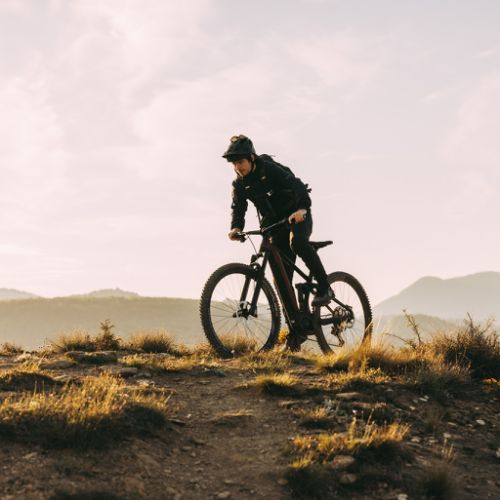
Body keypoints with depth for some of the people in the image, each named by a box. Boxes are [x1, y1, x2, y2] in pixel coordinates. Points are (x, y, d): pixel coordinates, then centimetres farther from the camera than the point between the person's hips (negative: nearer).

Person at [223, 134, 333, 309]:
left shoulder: (270, 169, -18)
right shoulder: (239, 184, -2)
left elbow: (296, 184, -28)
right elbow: (238, 207, -4)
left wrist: (302, 208, -46)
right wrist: (236, 227, -26)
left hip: (297, 215, -5)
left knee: (297, 242, -36)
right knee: (280, 270, -4)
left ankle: (324, 288, -25)